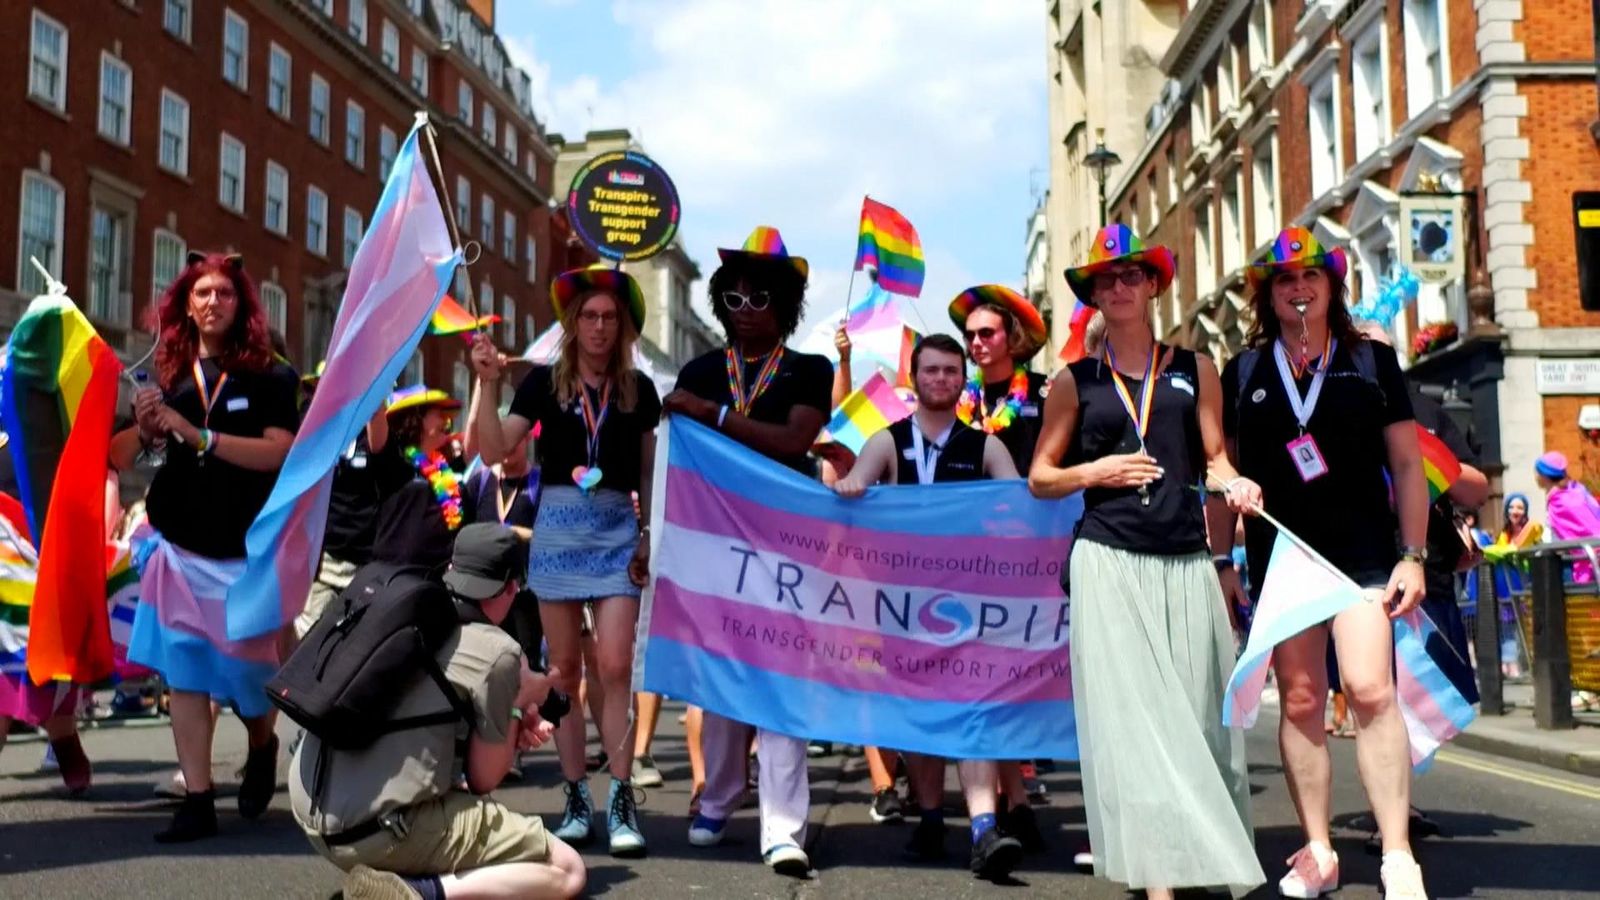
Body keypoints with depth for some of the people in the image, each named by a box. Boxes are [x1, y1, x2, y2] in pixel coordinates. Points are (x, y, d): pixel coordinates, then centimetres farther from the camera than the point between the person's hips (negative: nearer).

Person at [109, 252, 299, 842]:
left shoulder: (266, 376, -2)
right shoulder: (170, 375, 7)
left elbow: (279, 452, -15)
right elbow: (118, 458, 11)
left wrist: (197, 435, -22)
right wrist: (144, 428, -12)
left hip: (247, 548, -3)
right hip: (179, 546, 3)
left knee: (246, 664, 3)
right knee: (183, 670, -1)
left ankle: (262, 748, 35)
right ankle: (197, 800, 5)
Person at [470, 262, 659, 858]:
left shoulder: (639, 388, 6)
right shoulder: (544, 381, 3)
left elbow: (648, 470, 12)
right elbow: (494, 451, -4)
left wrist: (648, 533, 2)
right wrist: (487, 385, -14)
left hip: (618, 530, 0)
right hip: (558, 528, 1)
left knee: (615, 667, -9)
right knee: (564, 670, 4)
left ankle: (622, 802, -4)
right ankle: (577, 798, 12)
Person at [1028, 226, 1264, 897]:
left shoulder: (1195, 370, 12)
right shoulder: (1075, 381, 9)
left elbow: (1215, 458, 9)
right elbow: (1040, 477, 10)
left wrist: (1236, 483, -12)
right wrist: (1096, 471, -7)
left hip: (1186, 562, 2)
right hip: (1108, 563, -1)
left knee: (1194, 712, 4)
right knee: (1130, 715, -6)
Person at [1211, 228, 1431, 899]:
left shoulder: (1372, 361, 5)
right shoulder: (1242, 373, 9)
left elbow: (1407, 465, 5)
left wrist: (1413, 556, -3)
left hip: (1364, 553, -2)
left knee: (1369, 690, -15)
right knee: (1299, 701, 5)